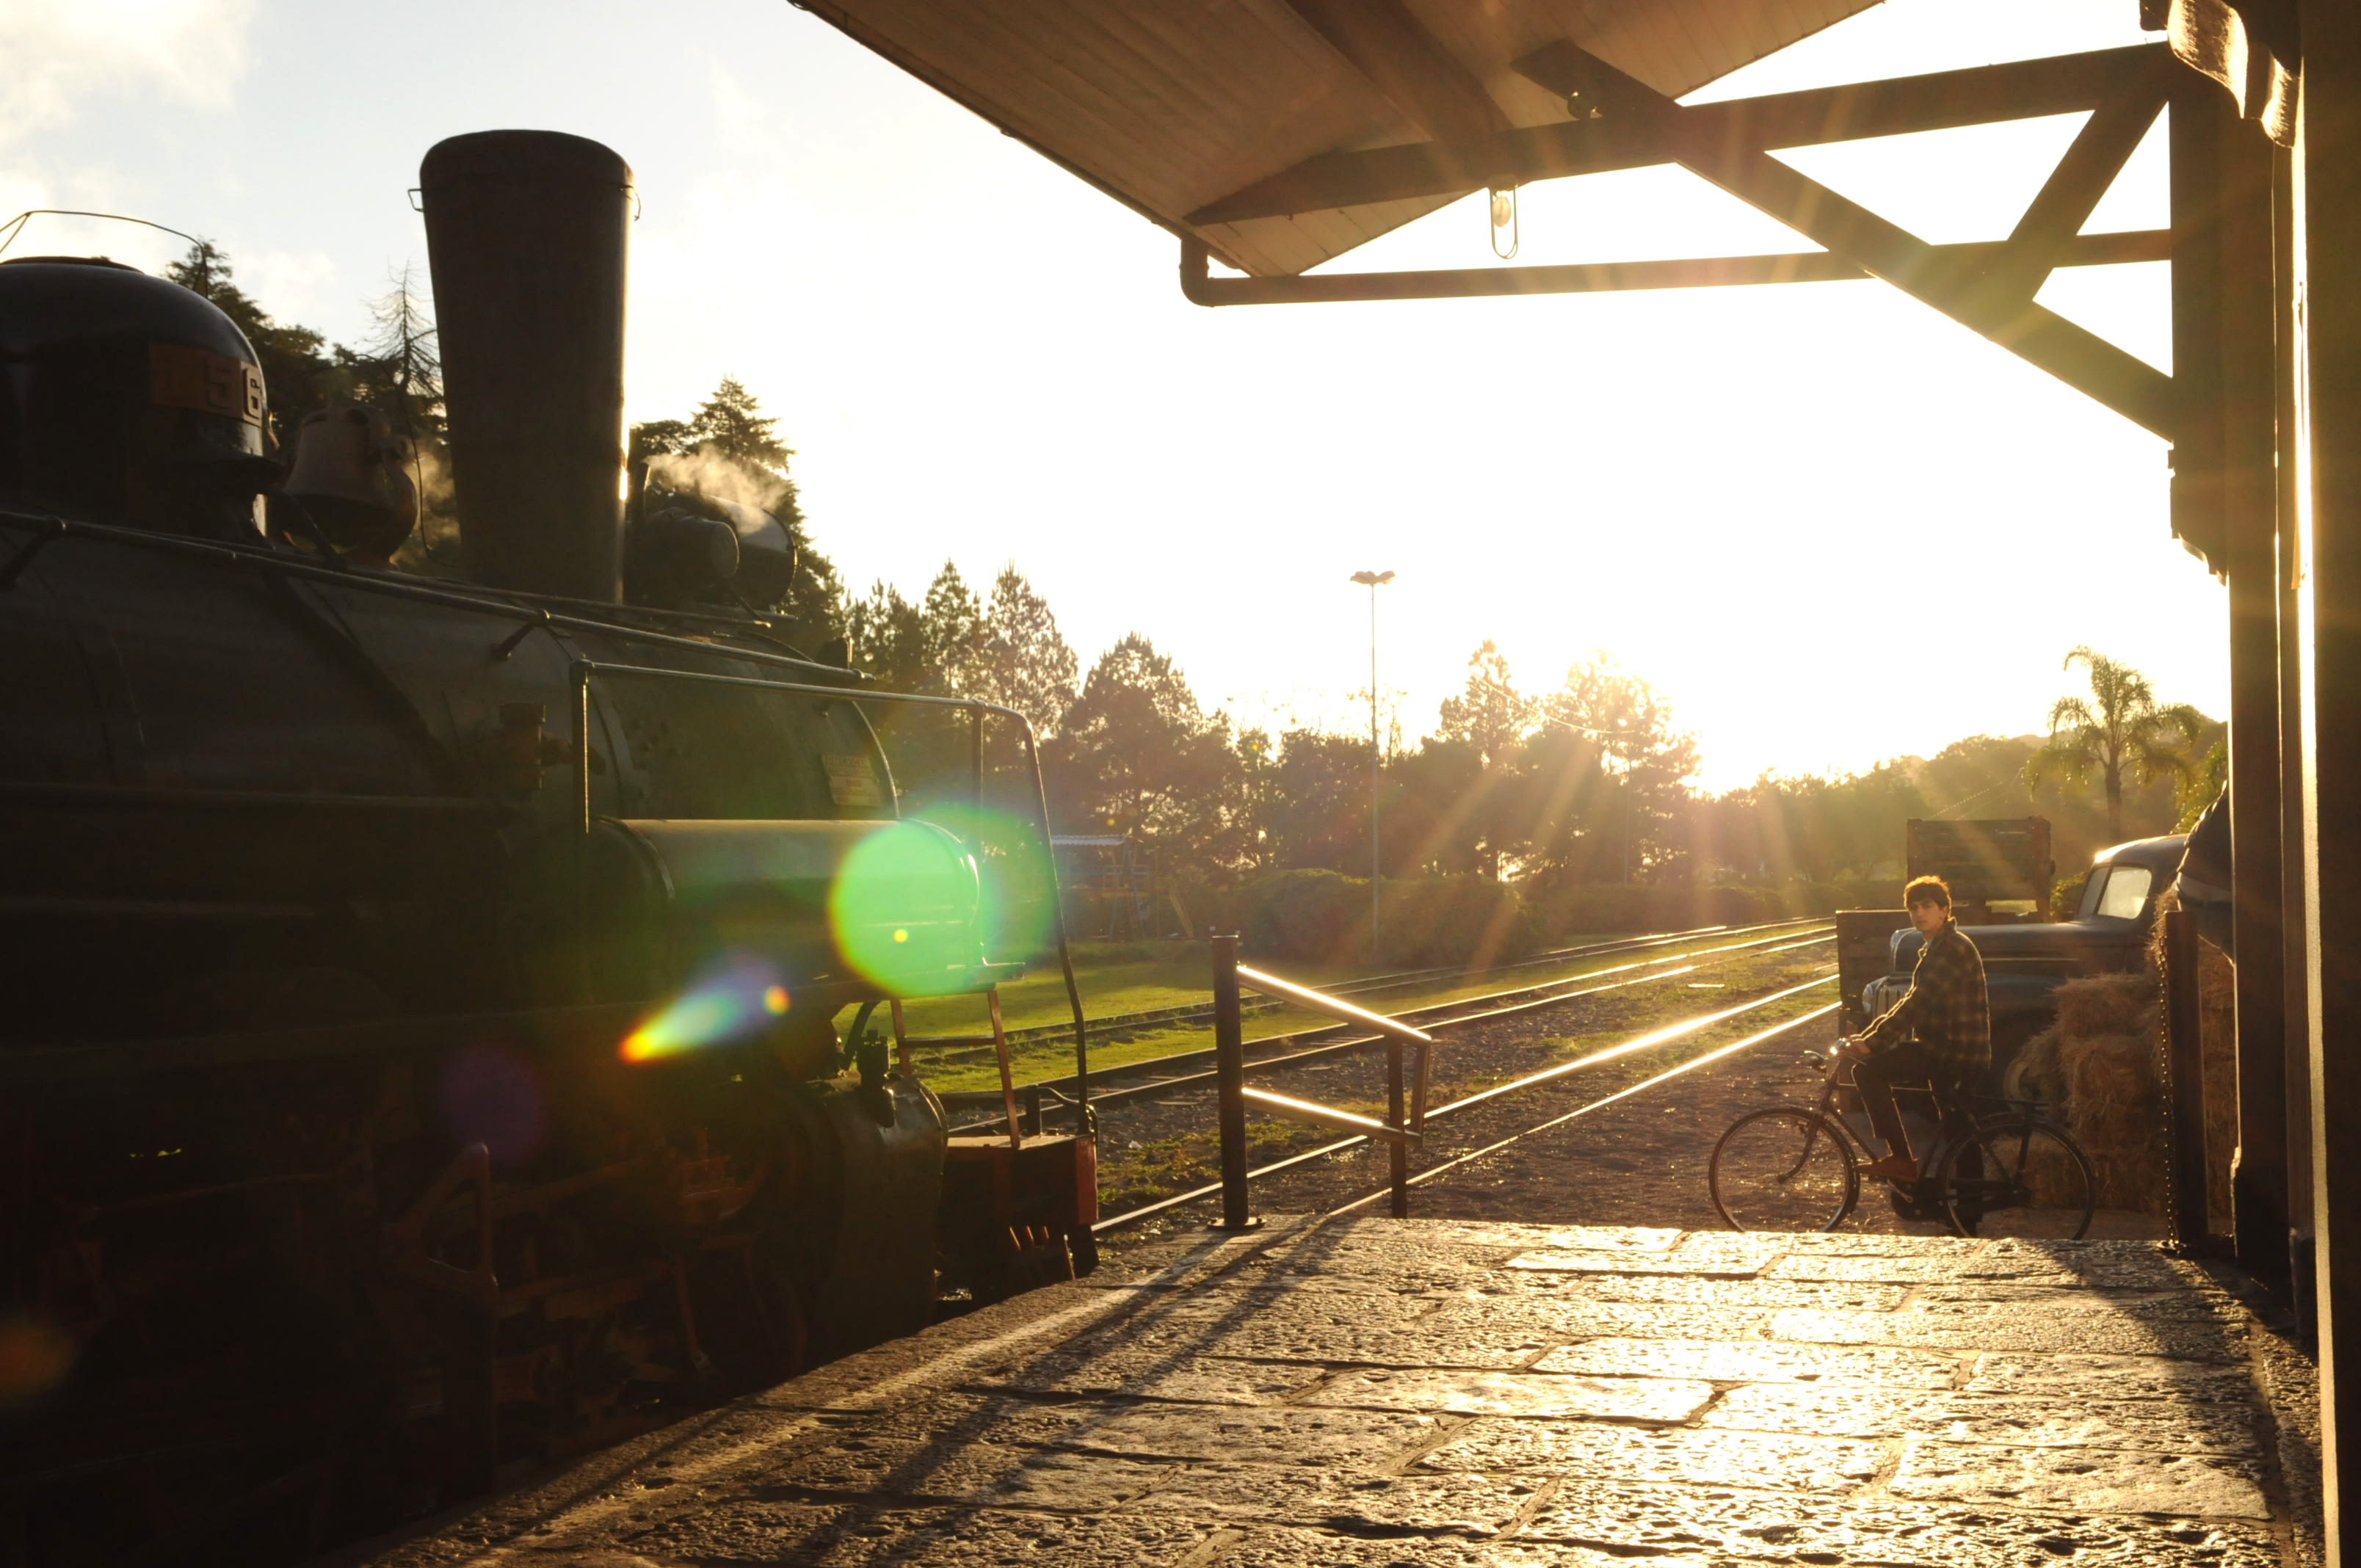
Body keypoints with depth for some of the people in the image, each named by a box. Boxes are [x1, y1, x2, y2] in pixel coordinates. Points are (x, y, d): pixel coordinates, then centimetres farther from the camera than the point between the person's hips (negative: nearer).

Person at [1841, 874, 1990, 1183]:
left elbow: (1916, 1004, -25)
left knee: (1868, 1070, -16)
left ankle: (1901, 1158, -15)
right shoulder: (1937, 948, 17)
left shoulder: (1952, 949, -16)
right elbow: (1915, 1004, 17)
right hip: (1950, 1050, 10)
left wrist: (1871, 1043, -29)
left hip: (1955, 1054, -10)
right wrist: (1868, 1036, 7)